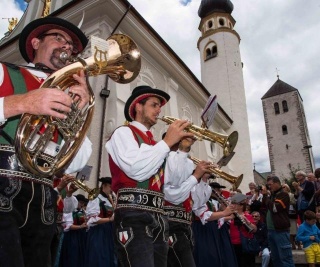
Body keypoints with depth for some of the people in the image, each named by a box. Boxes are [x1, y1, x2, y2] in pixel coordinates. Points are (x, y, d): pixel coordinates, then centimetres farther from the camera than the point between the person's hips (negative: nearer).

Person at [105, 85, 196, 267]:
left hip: (158, 217, 7)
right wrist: (168, 142, -10)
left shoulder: (154, 143, 21)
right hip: (134, 216, -7)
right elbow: (136, 170, -18)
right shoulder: (124, 132, 1)